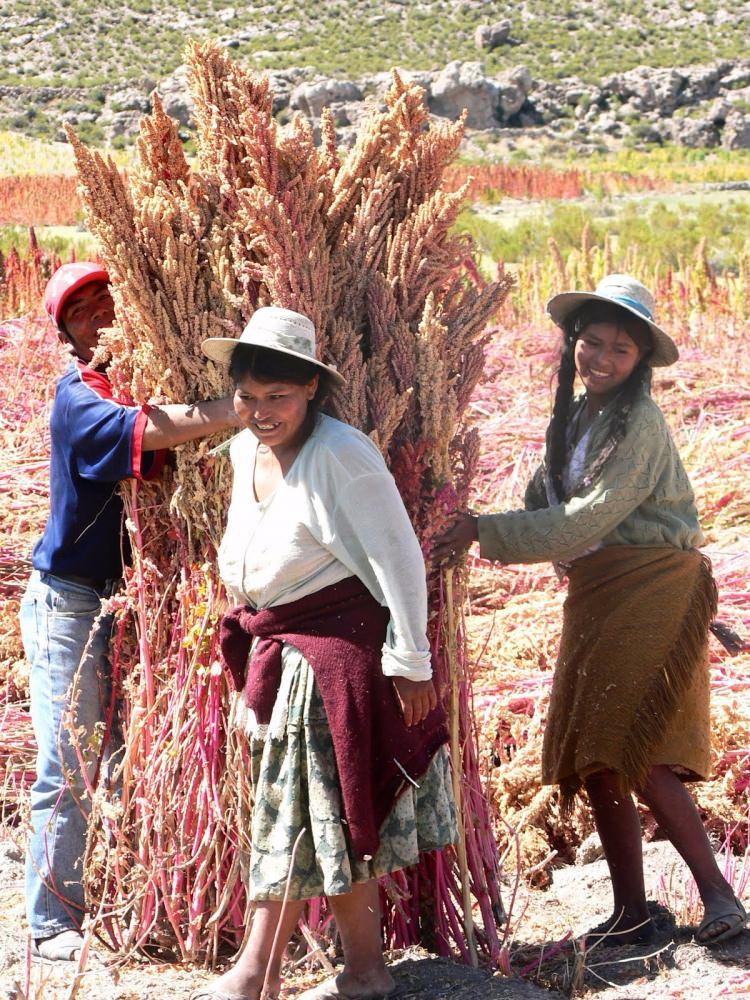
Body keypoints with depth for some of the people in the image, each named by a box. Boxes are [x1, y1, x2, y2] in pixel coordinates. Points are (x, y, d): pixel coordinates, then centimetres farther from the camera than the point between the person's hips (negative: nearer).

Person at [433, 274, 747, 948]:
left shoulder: (640, 424, -13)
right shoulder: (573, 420, 13)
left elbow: (585, 521, -19)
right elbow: (545, 505, 15)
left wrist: (481, 531, -17)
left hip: (651, 591, -8)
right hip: (594, 599, 8)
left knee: (636, 754, -17)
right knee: (594, 761, 5)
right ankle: (631, 914, 12)